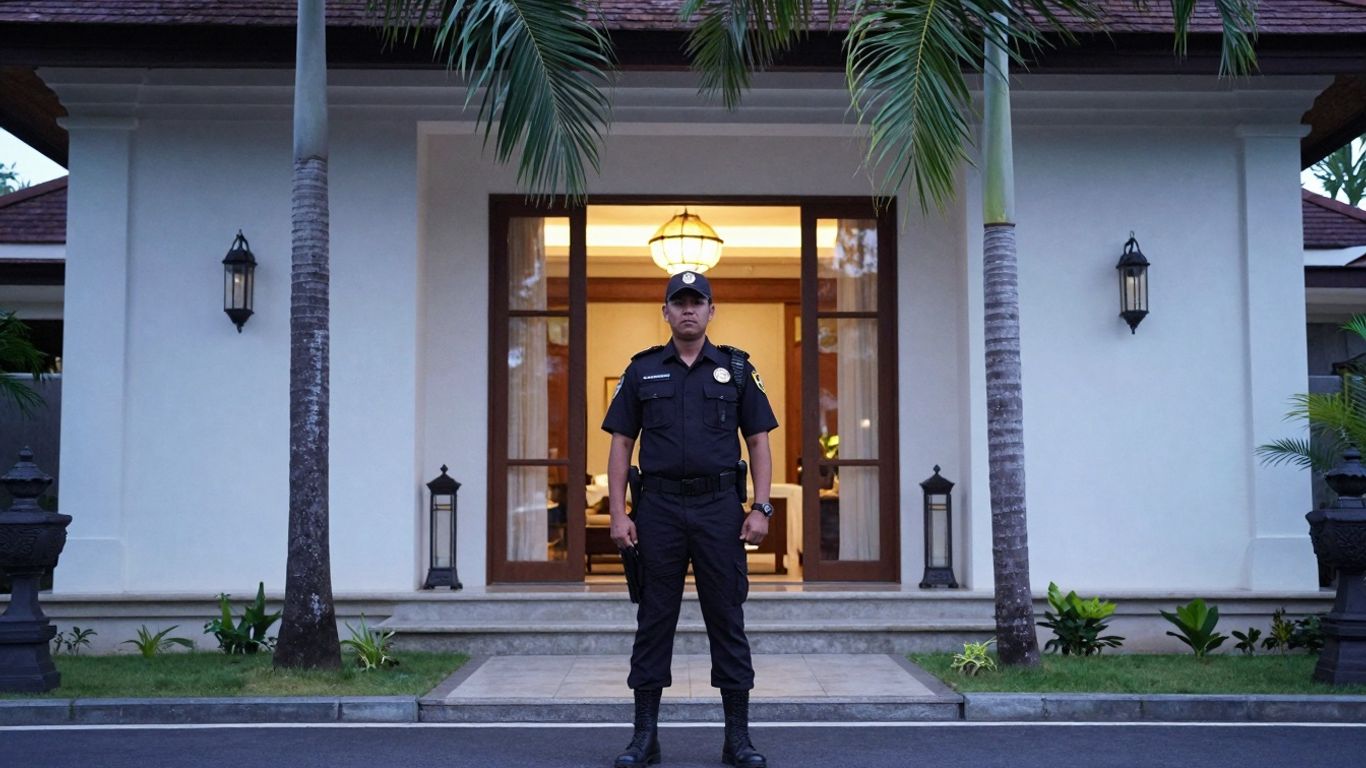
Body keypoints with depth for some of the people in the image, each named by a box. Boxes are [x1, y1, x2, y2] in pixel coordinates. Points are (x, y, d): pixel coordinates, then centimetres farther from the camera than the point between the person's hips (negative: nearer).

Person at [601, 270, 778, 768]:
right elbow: (621, 446, 6)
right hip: (659, 508, 1)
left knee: (727, 620, 3)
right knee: (654, 620, 5)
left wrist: (761, 508, -4)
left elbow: (758, 443, 6)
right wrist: (618, 515, -2)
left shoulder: (736, 369, 7)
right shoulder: (641, 371, 8)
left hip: (720, 508, 0)